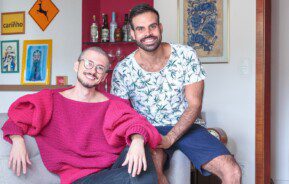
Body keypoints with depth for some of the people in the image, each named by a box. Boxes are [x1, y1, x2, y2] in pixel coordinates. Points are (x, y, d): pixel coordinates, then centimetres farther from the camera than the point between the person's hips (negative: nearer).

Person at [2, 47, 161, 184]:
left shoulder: (113, 104, 7)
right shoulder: (51, 99, 6)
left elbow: (133, 121, -8)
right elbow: (18, 117, 6)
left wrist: (138, 140, -32)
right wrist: (17, 140, -16)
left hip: (116, 167, 3)